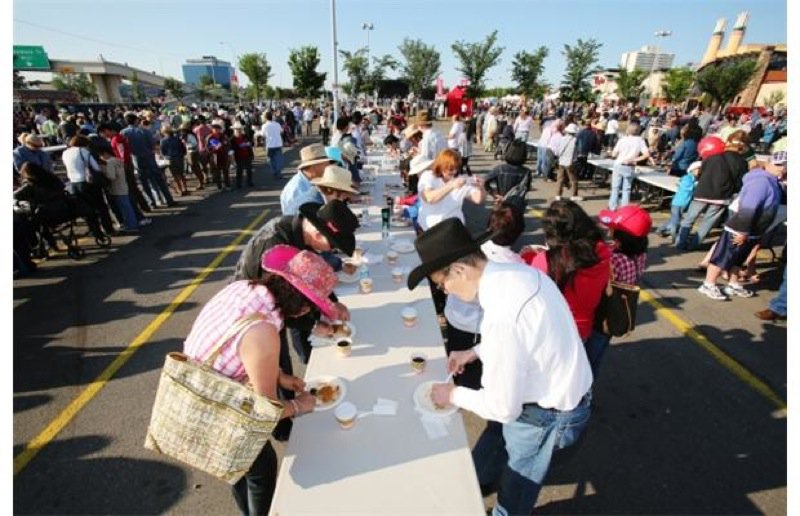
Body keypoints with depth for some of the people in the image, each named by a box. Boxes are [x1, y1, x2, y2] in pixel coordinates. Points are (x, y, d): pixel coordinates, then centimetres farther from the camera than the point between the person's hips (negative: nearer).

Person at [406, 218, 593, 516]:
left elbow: (503, 407, -26)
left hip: (548, 413, -8)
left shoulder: (501, 317, -38)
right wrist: (476, 352, 3)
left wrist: (454, 395, -10)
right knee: (495, 439, 33)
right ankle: (477, 481, 60)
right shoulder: (515, 270, -11)